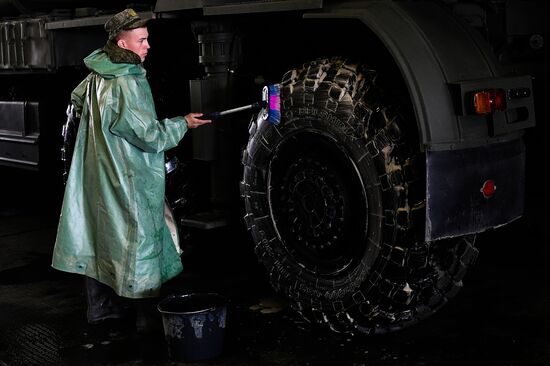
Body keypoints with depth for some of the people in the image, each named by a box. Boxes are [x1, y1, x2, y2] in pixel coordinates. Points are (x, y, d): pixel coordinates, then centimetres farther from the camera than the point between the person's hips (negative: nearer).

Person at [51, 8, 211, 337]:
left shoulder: (97, 75, 6)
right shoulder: (128, 84, -22)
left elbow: (77, 99, 25)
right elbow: (148, 135, -20)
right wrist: (183, 123, -7)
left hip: (97, 177, 9)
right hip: (127, 183, -9)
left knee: (99, 240, 14)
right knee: (130, 240, 2)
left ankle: (100, 308, 25)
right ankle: (126, 312, 11)